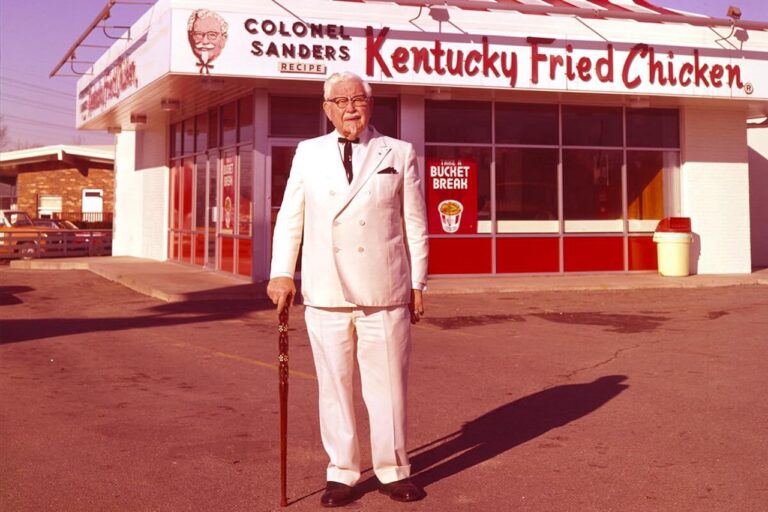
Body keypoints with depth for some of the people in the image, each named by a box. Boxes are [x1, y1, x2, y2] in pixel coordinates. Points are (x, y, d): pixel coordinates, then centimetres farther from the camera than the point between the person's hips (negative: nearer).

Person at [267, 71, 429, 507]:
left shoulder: (400, 154, 7)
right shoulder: (308, 154, 11)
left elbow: (416, 224, 6)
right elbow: (290, 217, 11)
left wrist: (418, 283, 3)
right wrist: (282, 273, 2)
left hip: (386, 292, -1)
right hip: (325, 294, 1)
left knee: (389, 384, 4)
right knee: (335, 386, 7)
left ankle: (394, 470, 19)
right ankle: (342, 472, 19)